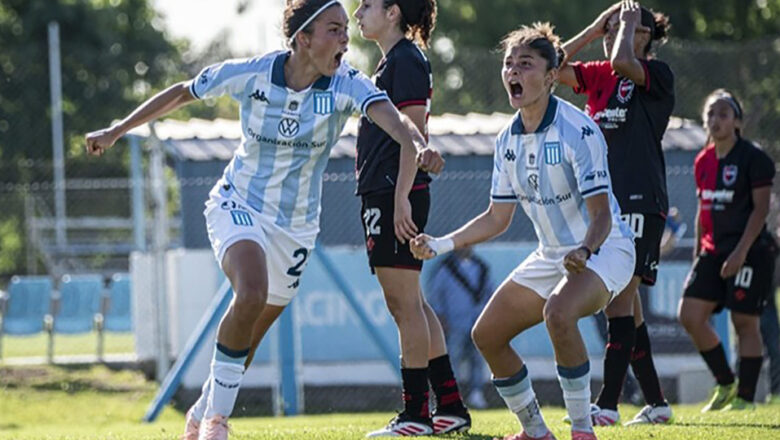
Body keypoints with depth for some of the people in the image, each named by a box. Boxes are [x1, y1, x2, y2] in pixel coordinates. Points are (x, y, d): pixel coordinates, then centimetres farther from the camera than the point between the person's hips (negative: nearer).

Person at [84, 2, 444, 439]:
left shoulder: (347, 85, -18)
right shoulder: (251, 74, -16)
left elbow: (390, 115, -38)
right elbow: (181, 93, 0)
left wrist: (418, 145, -60)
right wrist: (117, 131, 6)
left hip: (296, 227, 2)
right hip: (238, 205, -2)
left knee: (249, 336, 11)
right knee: (252, 294, -31)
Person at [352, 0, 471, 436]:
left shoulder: (406, 61, -11)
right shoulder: (393, 61, 19)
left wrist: (401, 196, -22)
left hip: (396, 193, -10)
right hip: (384, 195, 10)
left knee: (405, 302, -7)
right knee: (410, 304, 11)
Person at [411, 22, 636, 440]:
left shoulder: (578, 130, -22)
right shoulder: (508, 140, 2)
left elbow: (601, 214, -25)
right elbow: (497, 218, 12)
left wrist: (585, 251, -44)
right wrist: (441, 244, 1)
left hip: (602, 249, -8)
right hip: (552, 255, 9)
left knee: (558, 313, -37)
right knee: (486, 334, 5)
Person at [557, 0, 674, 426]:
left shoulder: (657, 74, -5)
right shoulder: (597, 76, 15)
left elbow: (622, 63, -24)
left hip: (640, 202, -8)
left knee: (620, 298, -13)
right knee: (623, 306, 7)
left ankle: (607, 404, -17)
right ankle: (656, 403, 14)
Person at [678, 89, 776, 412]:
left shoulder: (753, 158, -9)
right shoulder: (704, 161, 12)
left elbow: (761, 208, -13)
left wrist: (741, 251, -20)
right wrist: (698, 253, 15)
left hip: (749, 251, -7)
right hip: (713, 250, 7)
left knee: (743, 321, -5)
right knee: (690, 314, -3)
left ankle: (745, 397, 5)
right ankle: (725, 384, 11)